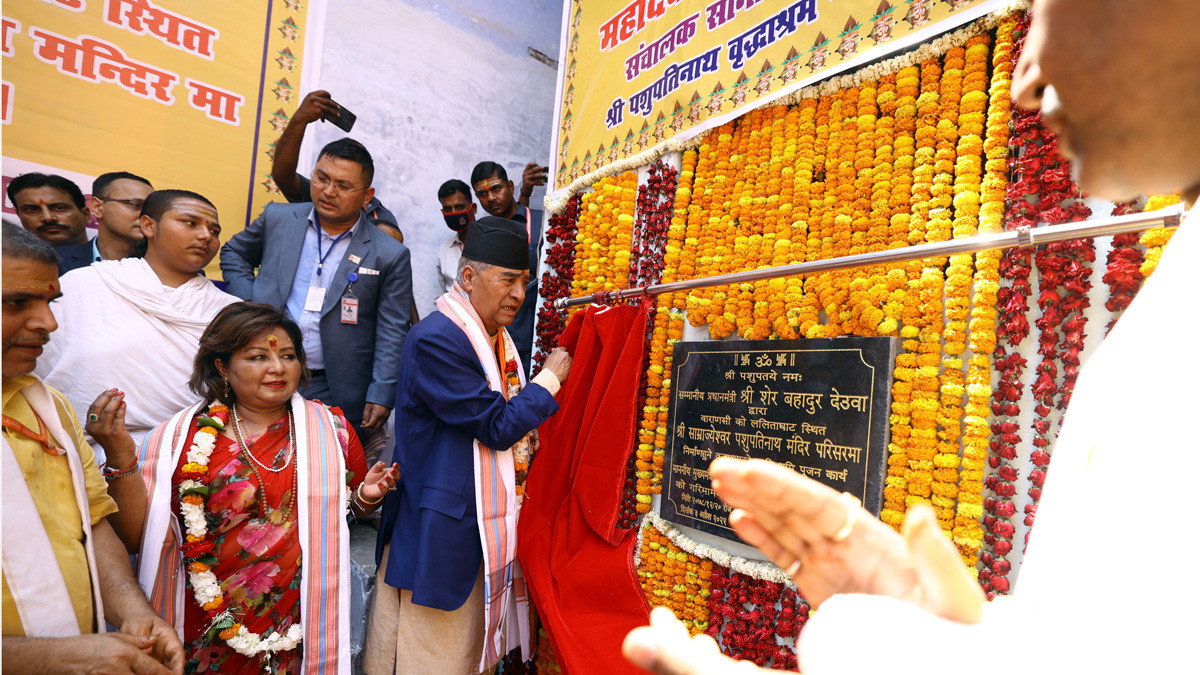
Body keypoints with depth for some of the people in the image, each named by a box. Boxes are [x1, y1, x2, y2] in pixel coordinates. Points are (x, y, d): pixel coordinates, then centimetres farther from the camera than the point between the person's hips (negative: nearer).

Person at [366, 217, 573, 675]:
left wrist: (521, 442, 3)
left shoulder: (499, 339, 10)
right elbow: (495, 426, -20)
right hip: (440, 533, -8)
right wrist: (549, 379, -9)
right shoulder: (436, 338, -19)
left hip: (486, 529, 9)